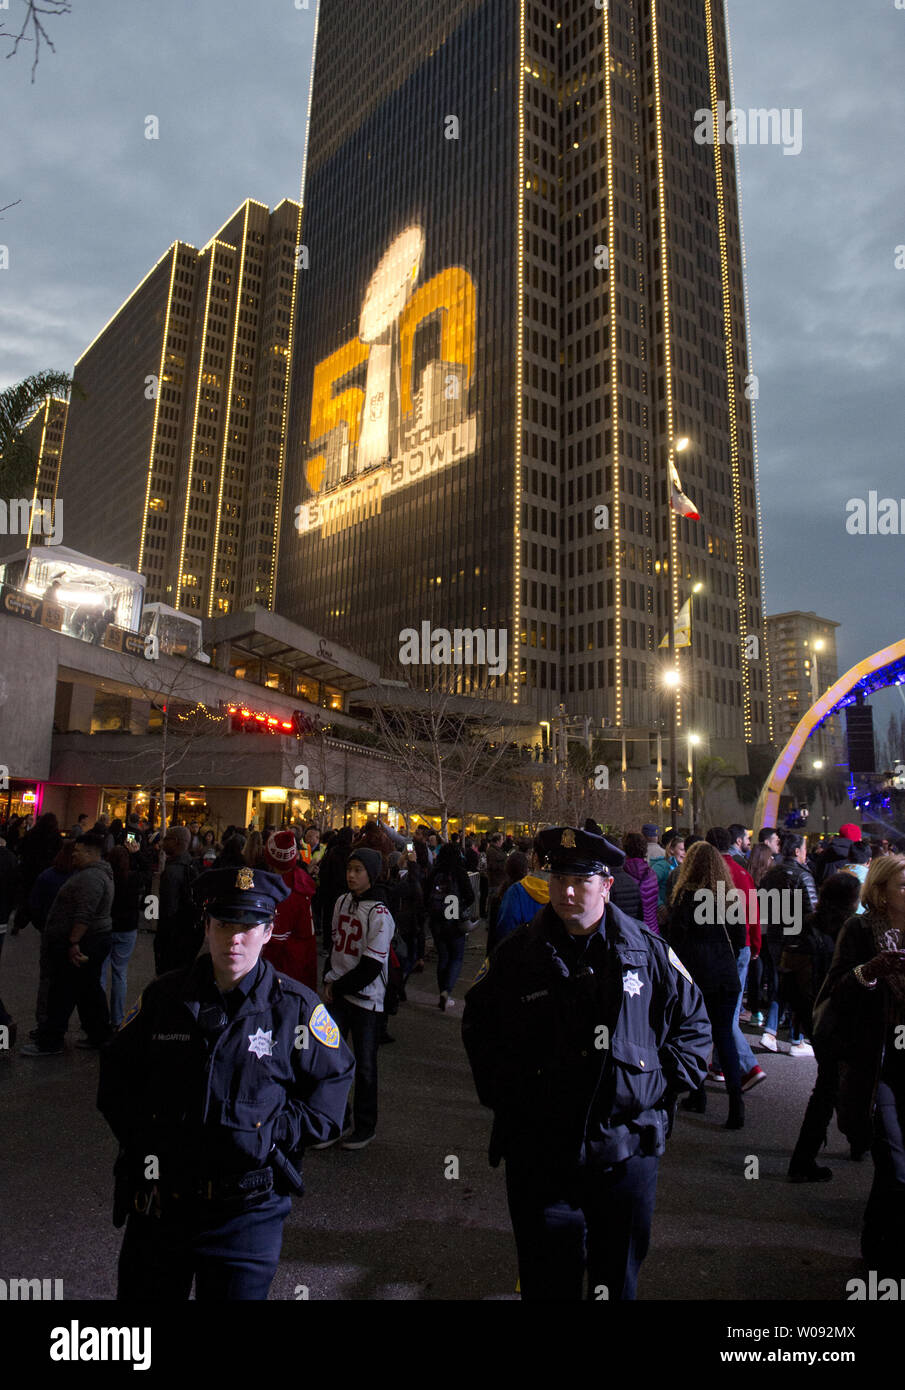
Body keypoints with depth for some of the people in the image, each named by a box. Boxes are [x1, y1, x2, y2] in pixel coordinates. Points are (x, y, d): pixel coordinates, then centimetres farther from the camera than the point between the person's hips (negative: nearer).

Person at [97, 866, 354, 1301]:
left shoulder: (296, 1007, -9)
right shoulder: (163, 996, -1)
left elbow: (334, 1078, -2)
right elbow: (116, 1072, 10)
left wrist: (275, 1135, -11)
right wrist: (139, 1134, -3)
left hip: (247, 1212, -2)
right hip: (158, 1203, 3)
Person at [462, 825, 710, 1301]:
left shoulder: (649, 952, -4)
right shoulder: (516, 954, -4)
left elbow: (694, 1025, 6)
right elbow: (478, 1025, 9)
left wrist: (661, 1086, -3)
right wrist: (503, 1091, 1)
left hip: (626, 1150, 1)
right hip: (537, 1151, 0)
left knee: (618, 1278, 20)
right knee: (547, 1279, 14)